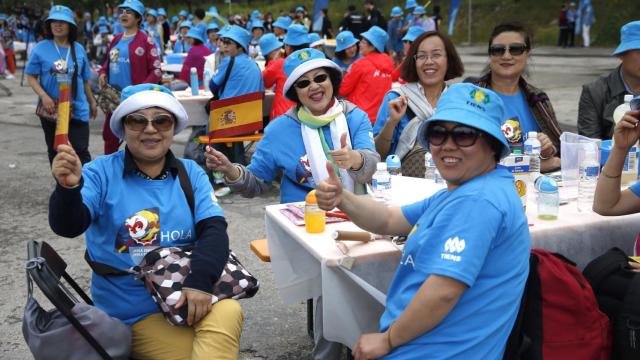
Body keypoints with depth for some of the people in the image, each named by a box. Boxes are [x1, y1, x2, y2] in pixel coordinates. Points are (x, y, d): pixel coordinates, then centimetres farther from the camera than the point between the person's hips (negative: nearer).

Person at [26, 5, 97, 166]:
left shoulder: (79, 49, 2)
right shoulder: (40, 48, -5)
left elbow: (85, 80, 12)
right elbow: (31, 76, -3)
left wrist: (92, 102, 18)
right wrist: (43, 96, -18)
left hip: (77, 109, 0)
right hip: (51, 109, 0)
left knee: (81, 151, -4)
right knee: (55, 151, 14)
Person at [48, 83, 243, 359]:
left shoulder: (191, 173, 6)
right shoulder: (102, 172, -1)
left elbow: (214, 229, -5)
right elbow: (68, 227, -13)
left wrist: (200, 281, -24)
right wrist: (68, 188, -36)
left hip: (189, 300, 3)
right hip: (133, 313, -2)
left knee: (228, 313, -31)